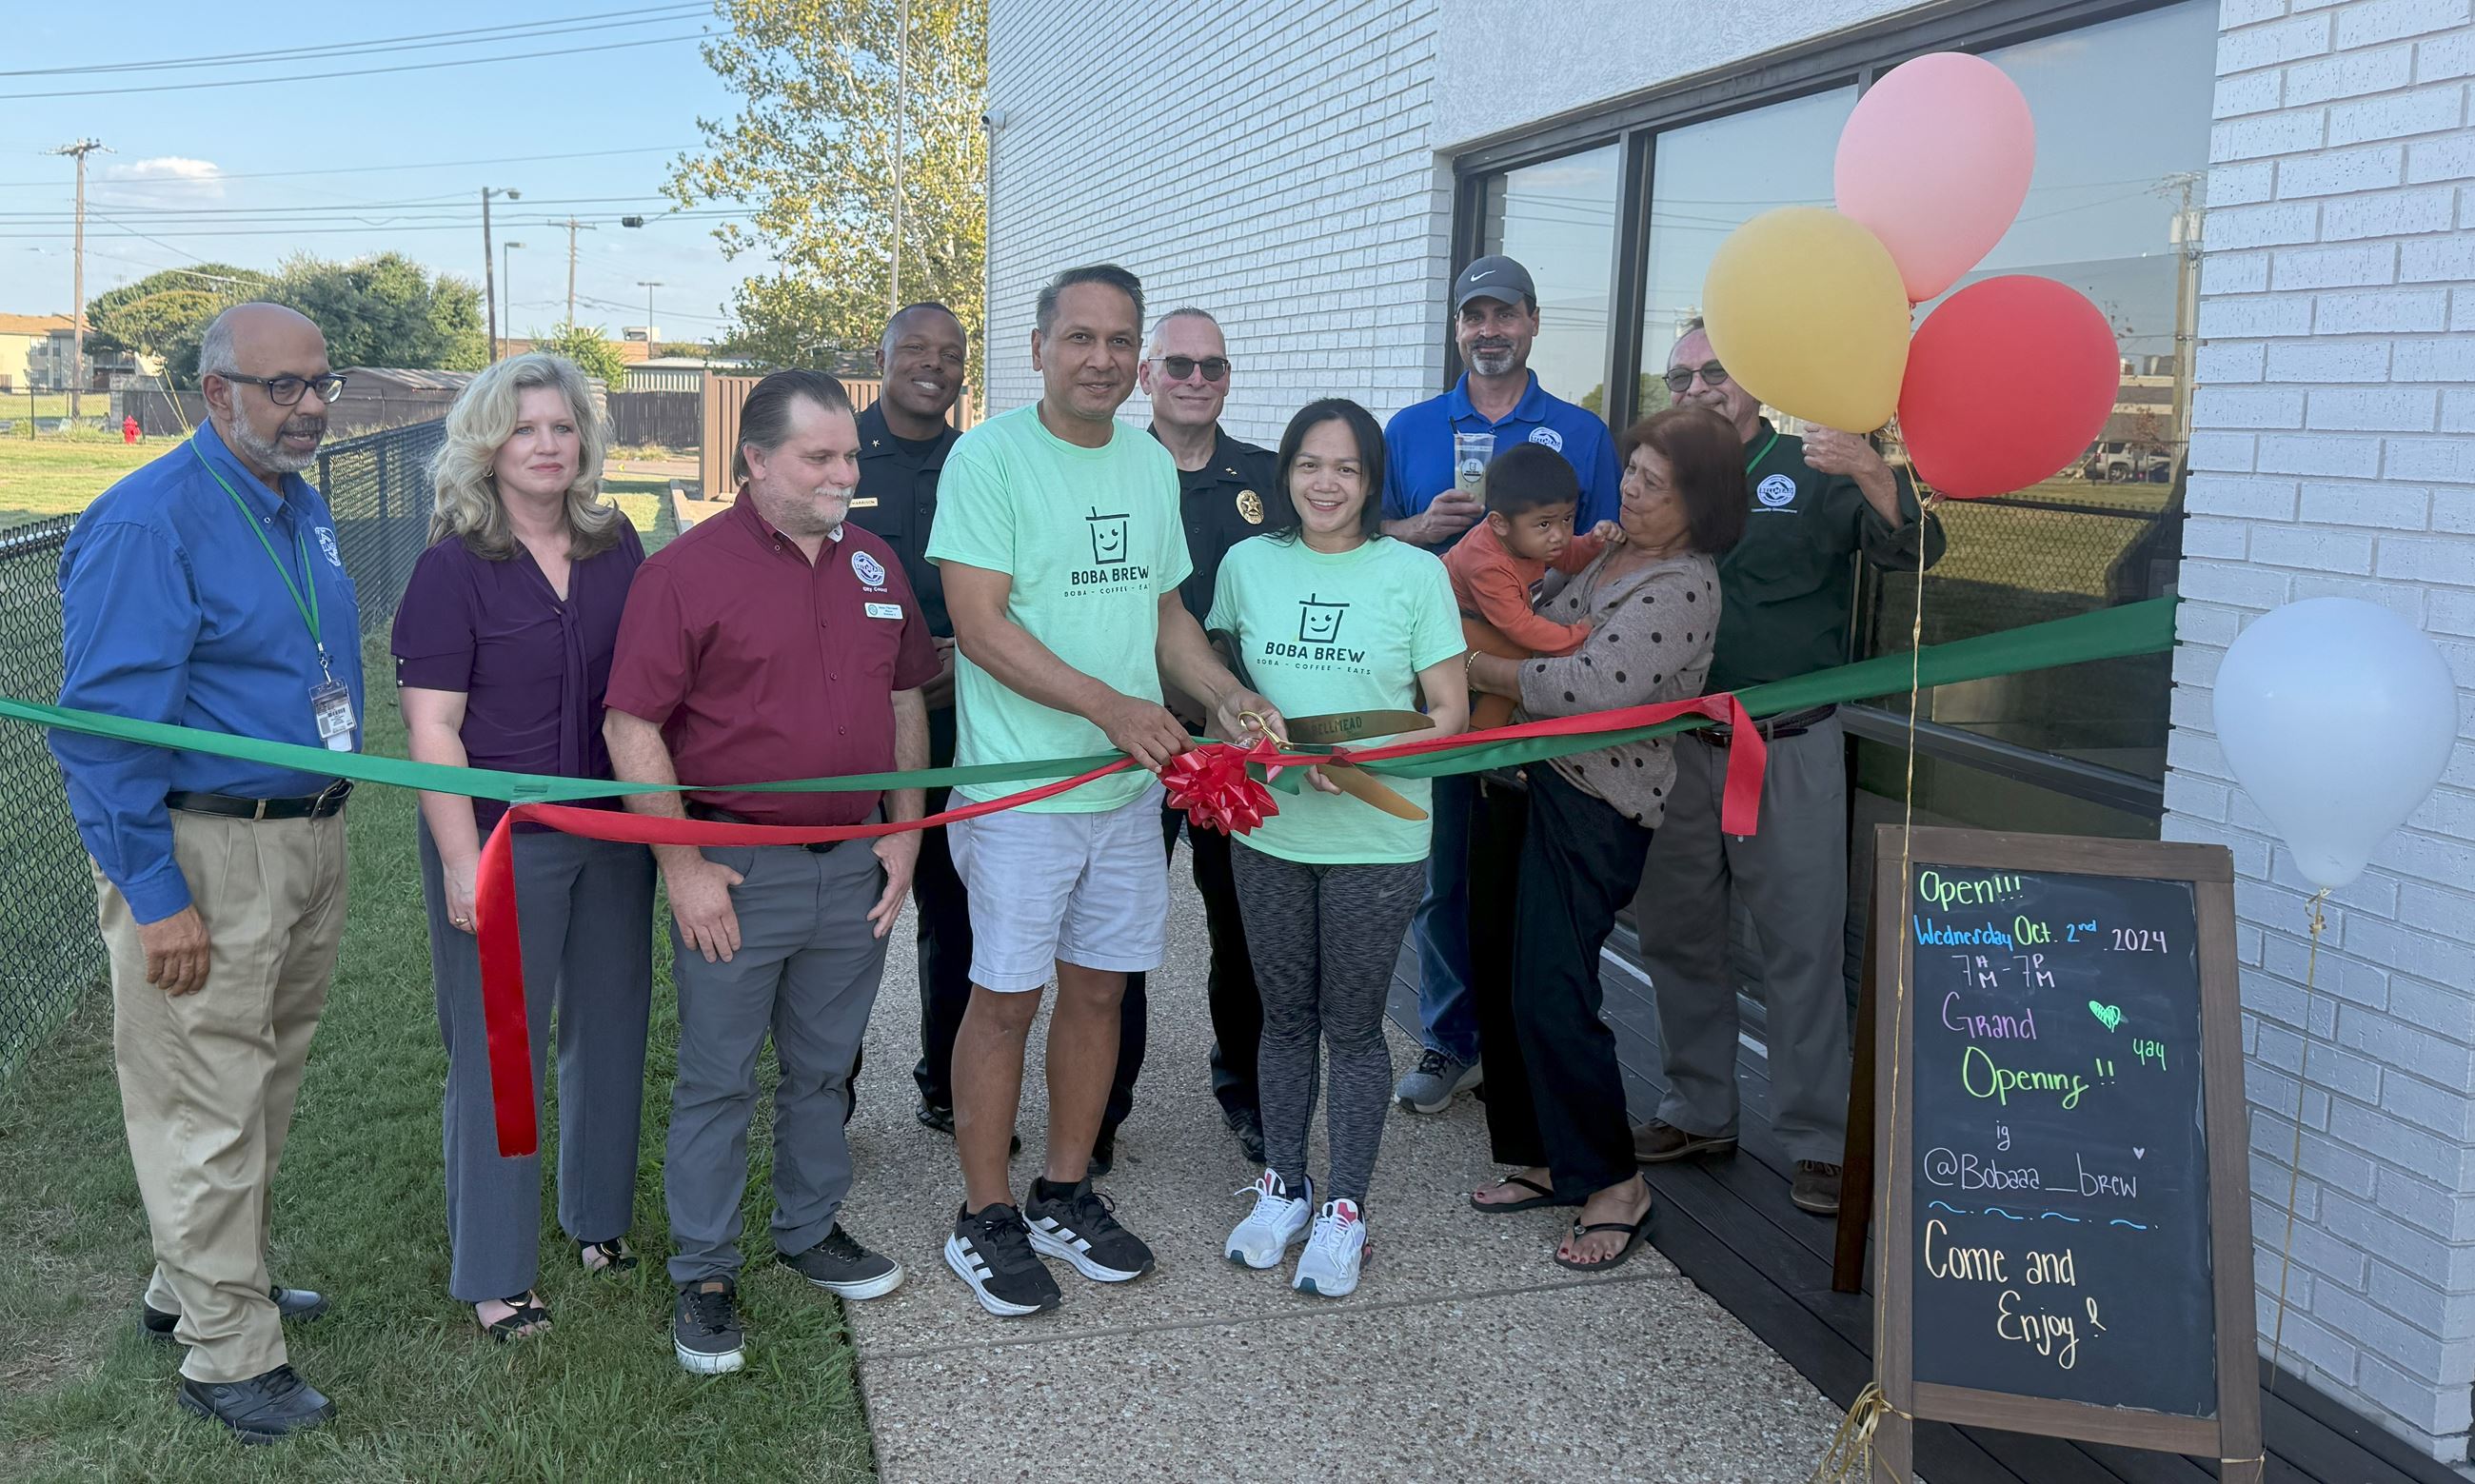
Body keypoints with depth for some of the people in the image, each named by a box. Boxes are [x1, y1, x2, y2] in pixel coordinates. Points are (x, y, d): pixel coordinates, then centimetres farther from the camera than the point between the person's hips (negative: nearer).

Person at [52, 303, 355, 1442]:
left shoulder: (303, 508, 9)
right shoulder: (148, 521, -16)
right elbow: (103, 725, -18)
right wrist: (156, 897, -19)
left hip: (310, 841, 9)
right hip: (204, 852, -8)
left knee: (265, 1086, 20)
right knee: (206, 1106, 2)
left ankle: (205, 1282, 38)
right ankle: (227, 1352, 14)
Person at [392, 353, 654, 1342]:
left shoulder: (617, 546, 4)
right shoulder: (455, 567, -10)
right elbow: (432, 726, -11)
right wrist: (460, 858, -16)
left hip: (614, 830, 5)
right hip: (502, 839, -5)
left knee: (611, 1027, 15)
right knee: (496, 1053, 4)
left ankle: (598, 1217, 36)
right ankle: (491, 1273, 19)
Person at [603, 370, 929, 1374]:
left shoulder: (875, 564, 8)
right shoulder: (688, 570, -10)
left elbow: (904, 700, 15)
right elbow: (632, 728, -12)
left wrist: (904, 833, 8)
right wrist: (683, 866, -14)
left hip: (854, 868, 5)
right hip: (736, 873, -5)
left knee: (825, 1068, 18)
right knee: (717, 1081, 6)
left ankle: (811, 1232, 36)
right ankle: (703, 1276, 19)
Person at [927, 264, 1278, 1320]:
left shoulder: (1152, 466, 10)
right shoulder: (989, 456, -10)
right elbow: (981, 623, -17)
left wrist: (1226, 693, 1)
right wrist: (1112, 706, -23)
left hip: (1130, 781, 6)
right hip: (1019, 788, -6)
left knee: (1099, 986, 13)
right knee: (1008, 995, 3)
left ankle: (1066, 1194, 30)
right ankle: (985, 1217, 19)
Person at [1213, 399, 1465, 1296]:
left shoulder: (1415, 574, -5)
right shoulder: (1248, 564, 4)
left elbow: (1449, 711, -4)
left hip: (1376, 841, -3)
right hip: (1270, 830, 3)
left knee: (1353, 1025, 7)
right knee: (1285, 1016, 14)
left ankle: (1344, 1210, 20)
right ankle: (1282, 1188, 30)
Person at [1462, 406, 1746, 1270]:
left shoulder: (1682, 589, -14)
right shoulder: (1602, 551, 13)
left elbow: (1592, 689, -23)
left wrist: (1475, 667, -14)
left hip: (1594, 809, -8)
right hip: (1522, 784, 9)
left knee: (1551, 996, -9)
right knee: (1501, 980, 11)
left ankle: (1611, 1183, 8)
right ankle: (1544, 1159, 25)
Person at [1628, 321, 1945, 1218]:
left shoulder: (1812, 472, -1)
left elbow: (1914, 551, -14)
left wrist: (1871, 473, -31)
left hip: (1790, 749, -4)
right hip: (1680, 747, 5)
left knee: (1803, 943, -1)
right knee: (1677, 934, 12)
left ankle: (1817, 1140, 9)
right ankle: (1699, 1114, 27)